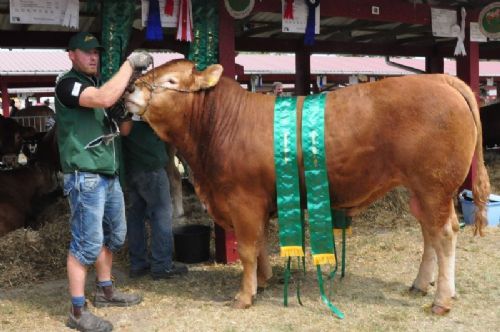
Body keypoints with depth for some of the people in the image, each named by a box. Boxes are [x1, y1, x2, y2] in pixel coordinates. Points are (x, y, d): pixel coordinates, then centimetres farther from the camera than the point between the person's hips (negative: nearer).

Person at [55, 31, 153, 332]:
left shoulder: (96, 83, 18)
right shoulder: (67, 83, -11)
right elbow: (105, 99, -28)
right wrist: (130, 63, -19)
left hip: (109, 173, 9)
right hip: (85, 175, -9)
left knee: (114, 235, 17)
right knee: (87, 242, -7)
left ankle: (105, 290, 33)